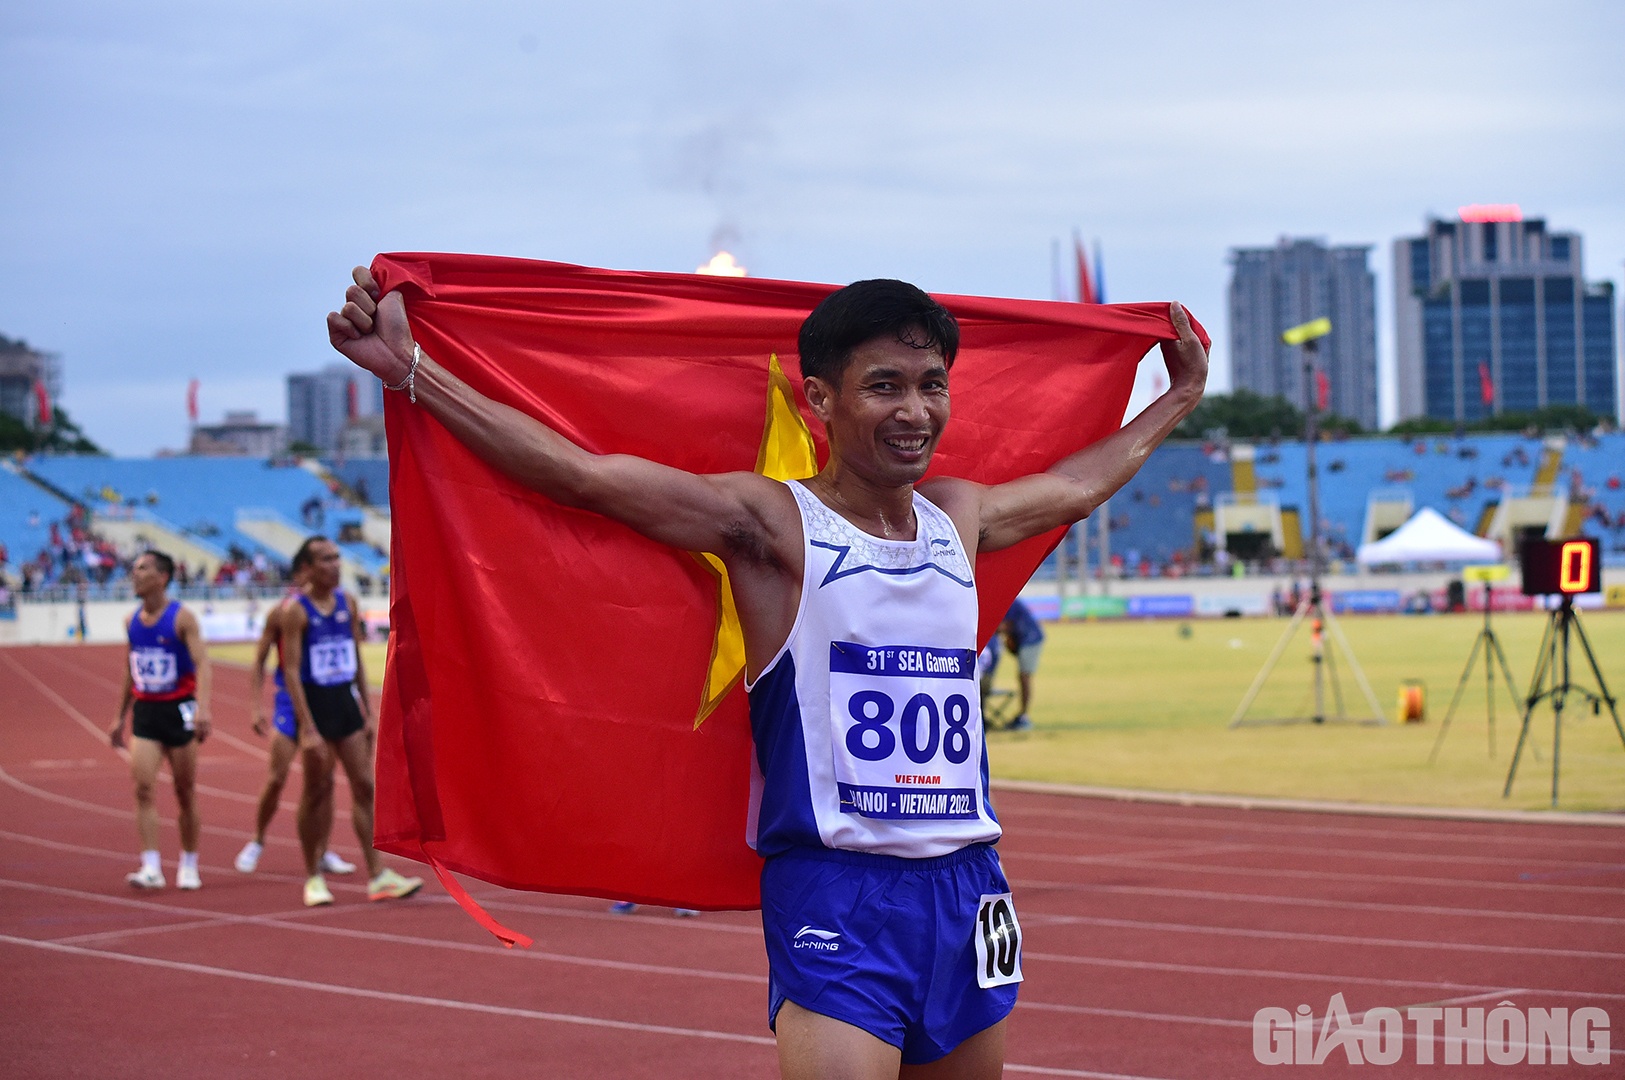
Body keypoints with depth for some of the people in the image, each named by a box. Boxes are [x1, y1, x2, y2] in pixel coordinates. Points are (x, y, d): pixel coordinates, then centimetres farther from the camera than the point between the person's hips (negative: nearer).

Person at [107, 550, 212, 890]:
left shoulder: (182, 618, -9)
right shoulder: (132, 621, 8)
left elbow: (202, 664, -18)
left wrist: (203, 706, -33)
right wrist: (121, 717, 20)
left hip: (178, 709, -4)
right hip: (145, 712, 4)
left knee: (185, 792, 6)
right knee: (143, 787, -12)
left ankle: (189, 866, 19)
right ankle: (151, 867, -15)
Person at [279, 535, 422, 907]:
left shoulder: (347, 603, 7)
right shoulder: (295, 610, -12)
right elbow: (291, 671, -15)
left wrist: (367, 710, 11)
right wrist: (308, 728, -20)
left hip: (346, 700, 6)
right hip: (314, 704, -6)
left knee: (364, 785, 2)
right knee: (317, 790, 1)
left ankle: (377, 875, 4)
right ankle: (313, 878, 13)